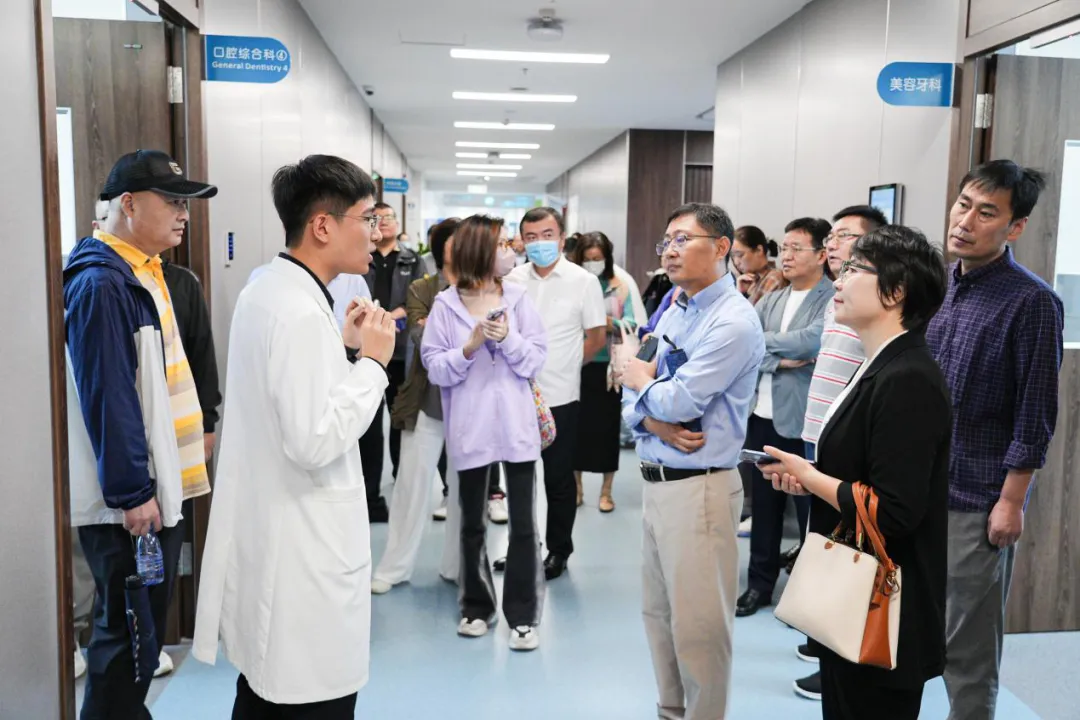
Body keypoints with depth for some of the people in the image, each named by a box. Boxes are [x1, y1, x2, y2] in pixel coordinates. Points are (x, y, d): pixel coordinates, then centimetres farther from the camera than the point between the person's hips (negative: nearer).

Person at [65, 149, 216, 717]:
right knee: (128, 630, 2)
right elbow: (105, 397, -21)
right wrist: (131, 493, -20)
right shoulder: (100, 283, -17)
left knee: (142, 623, 19)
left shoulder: (143, 274, 13)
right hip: (128, 499, -9)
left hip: (156, 485, 9)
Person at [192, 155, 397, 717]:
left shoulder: (267, 290, 10)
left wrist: (345, 347, 10)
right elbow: (315, 441, -26)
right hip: (303, 550, -10)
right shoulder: (300, 311, -22)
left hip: (270, 539, 10)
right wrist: (372, 361, -16)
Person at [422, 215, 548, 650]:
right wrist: (470, 347, -20)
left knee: (523, 524, 2)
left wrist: (508, 338, -17)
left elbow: (535, 361, -1)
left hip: (517, 425, 1)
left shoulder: (518, 298, 3)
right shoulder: (445, 305, -2)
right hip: (470, 428, -1)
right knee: (472, 524, 13)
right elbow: (435, 369, -7)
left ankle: (523, 615, 15)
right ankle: (476, 606, 31)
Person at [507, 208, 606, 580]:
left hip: (559, 396, -3)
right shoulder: (513, 280, 3)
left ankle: (559, 551, 25)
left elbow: (597, 337, -1)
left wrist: (563, 365, 3)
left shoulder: (583, 281, -5)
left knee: (559, 479, 9)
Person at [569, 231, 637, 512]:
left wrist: (604, 320, -18)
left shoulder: (620, 288, 2)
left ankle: (606, 491, 18)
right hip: (578, 367, 1)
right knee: (577, 425, 7)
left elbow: (630, 327, -5)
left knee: (607, 426, 5)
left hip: (608, 368, -1)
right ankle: (576, 487, 22)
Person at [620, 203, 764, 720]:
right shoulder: (671, 313, 12)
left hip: (698, 486, -9)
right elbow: (632, 397, 11)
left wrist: (642, 380, -1)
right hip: (656, 480, 9)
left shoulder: (733, 321, -14)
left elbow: (679, 400, -21)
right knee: (658, 612, 19)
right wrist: (654, 421, -10)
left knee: (697, 623, 0)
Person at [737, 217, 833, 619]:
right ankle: (760, 584, 28)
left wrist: (763, 341, -10)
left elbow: (812, 340, -24)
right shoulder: (772, 299, 13)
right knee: (763, 507, 15)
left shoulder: (834, 300, -8)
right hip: (762, 417, 6)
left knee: (810, 511, 6)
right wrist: (777, 360, -16)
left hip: (804, 423, -6)